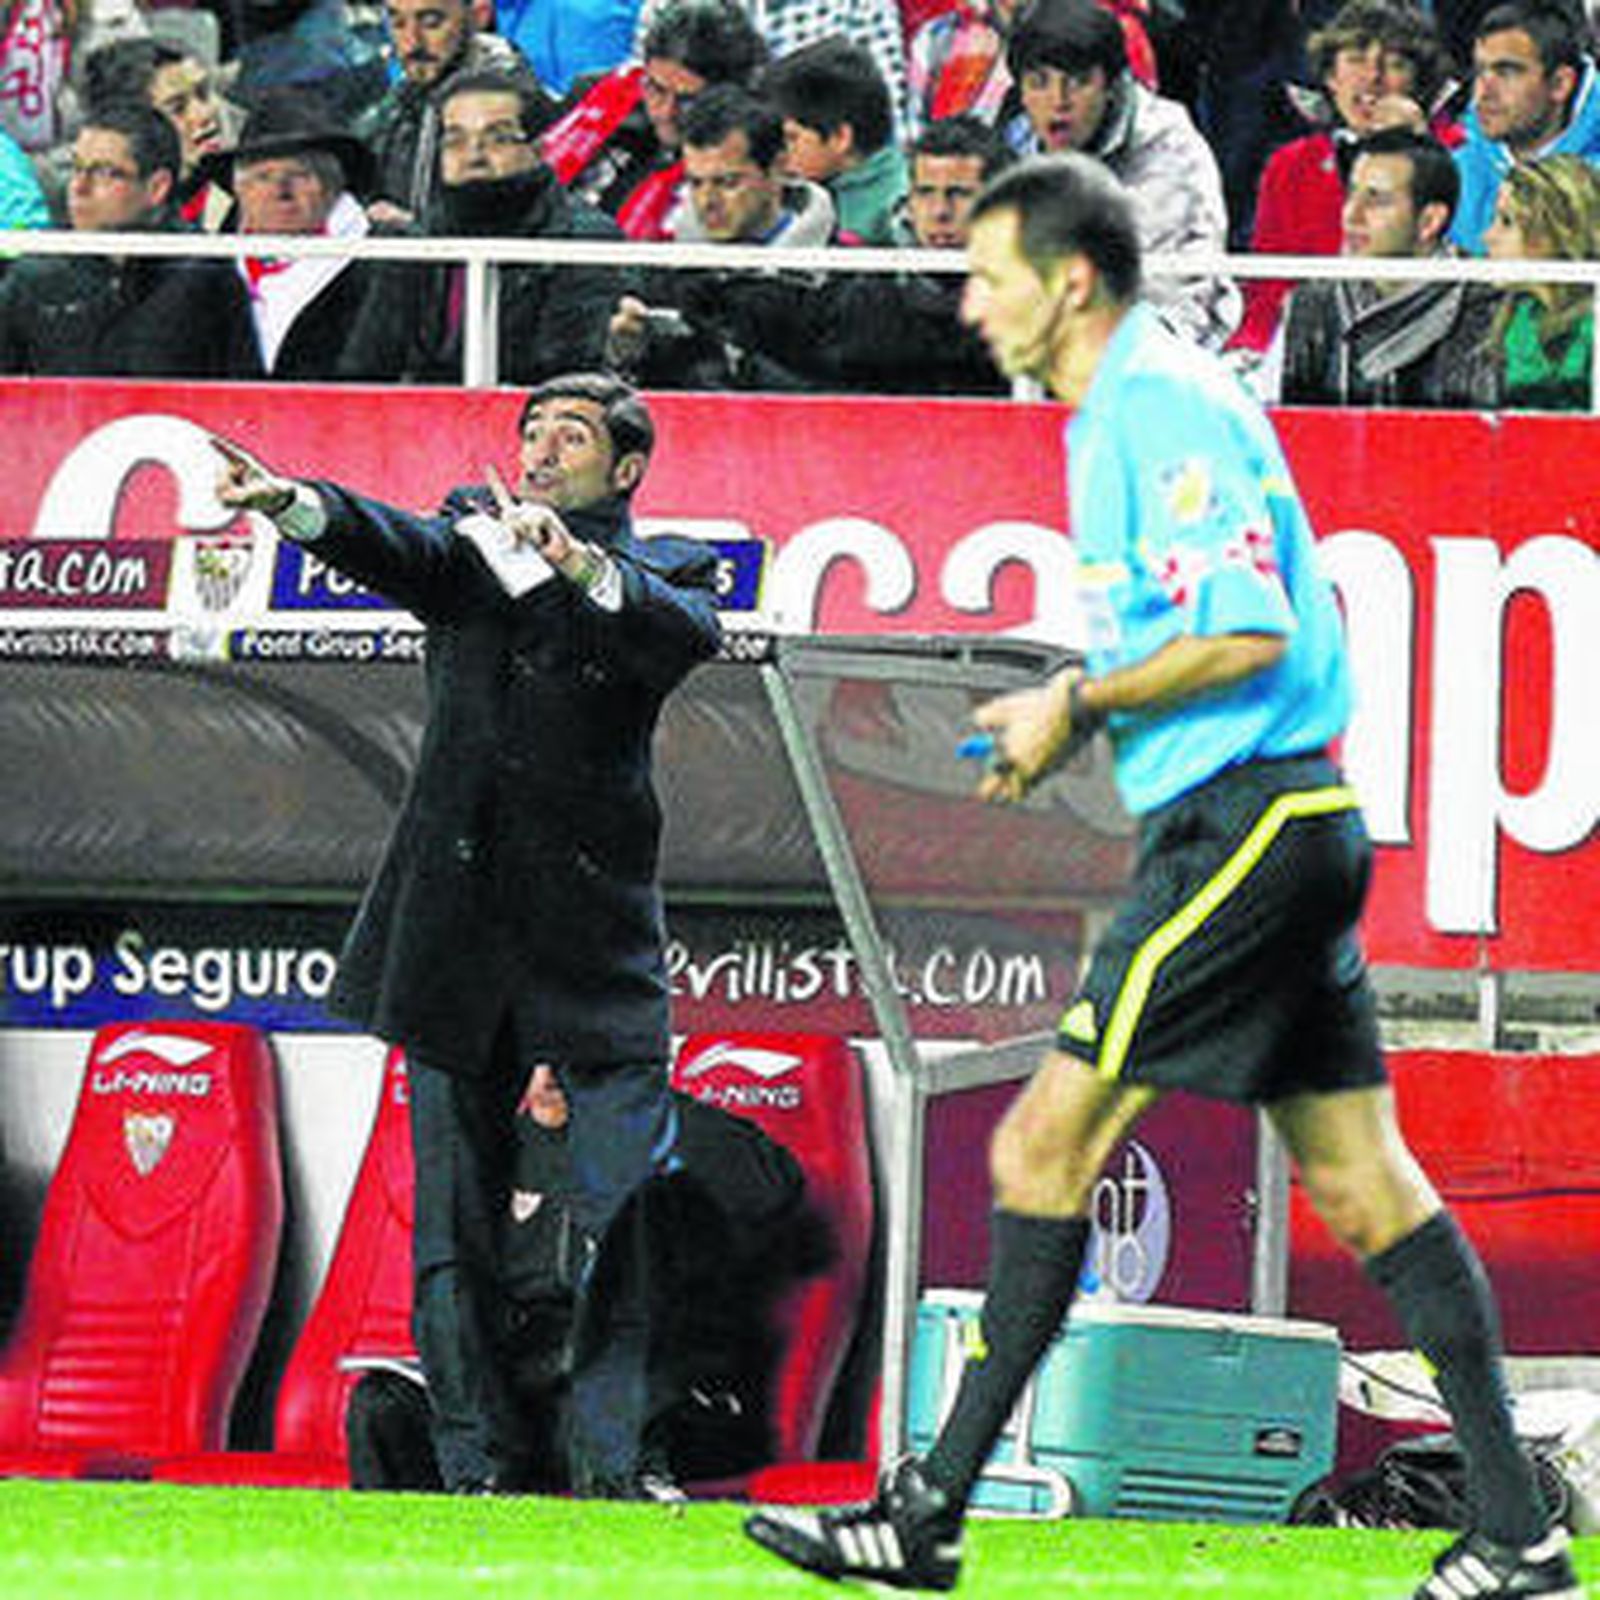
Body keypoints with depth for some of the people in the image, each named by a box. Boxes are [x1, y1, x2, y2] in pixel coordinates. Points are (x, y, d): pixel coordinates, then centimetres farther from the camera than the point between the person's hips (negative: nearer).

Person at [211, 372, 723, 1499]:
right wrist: (293, 505, -30)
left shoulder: (663, 571, 8)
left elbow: (688, 637, -14)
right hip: (460, 920, 2)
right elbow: (397, 549, -9)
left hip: (598, 925, -2)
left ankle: (617, 1458, -4)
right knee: (455, 1210, 3)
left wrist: (580, 565, -32)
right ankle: (475, 1466, 8)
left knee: (634, 1207, -8)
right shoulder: (475, 536, 12)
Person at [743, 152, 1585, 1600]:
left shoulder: (1166, 410, -14)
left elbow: (1249, 633, -21)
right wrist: (1075, 717, 13)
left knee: (1046, 1146, -8)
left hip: (1242, 828, -11)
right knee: (1359, 1179, 8)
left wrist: (1080, 705, -12)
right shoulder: (1124, 413, 19)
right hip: (1285, 824, 11)